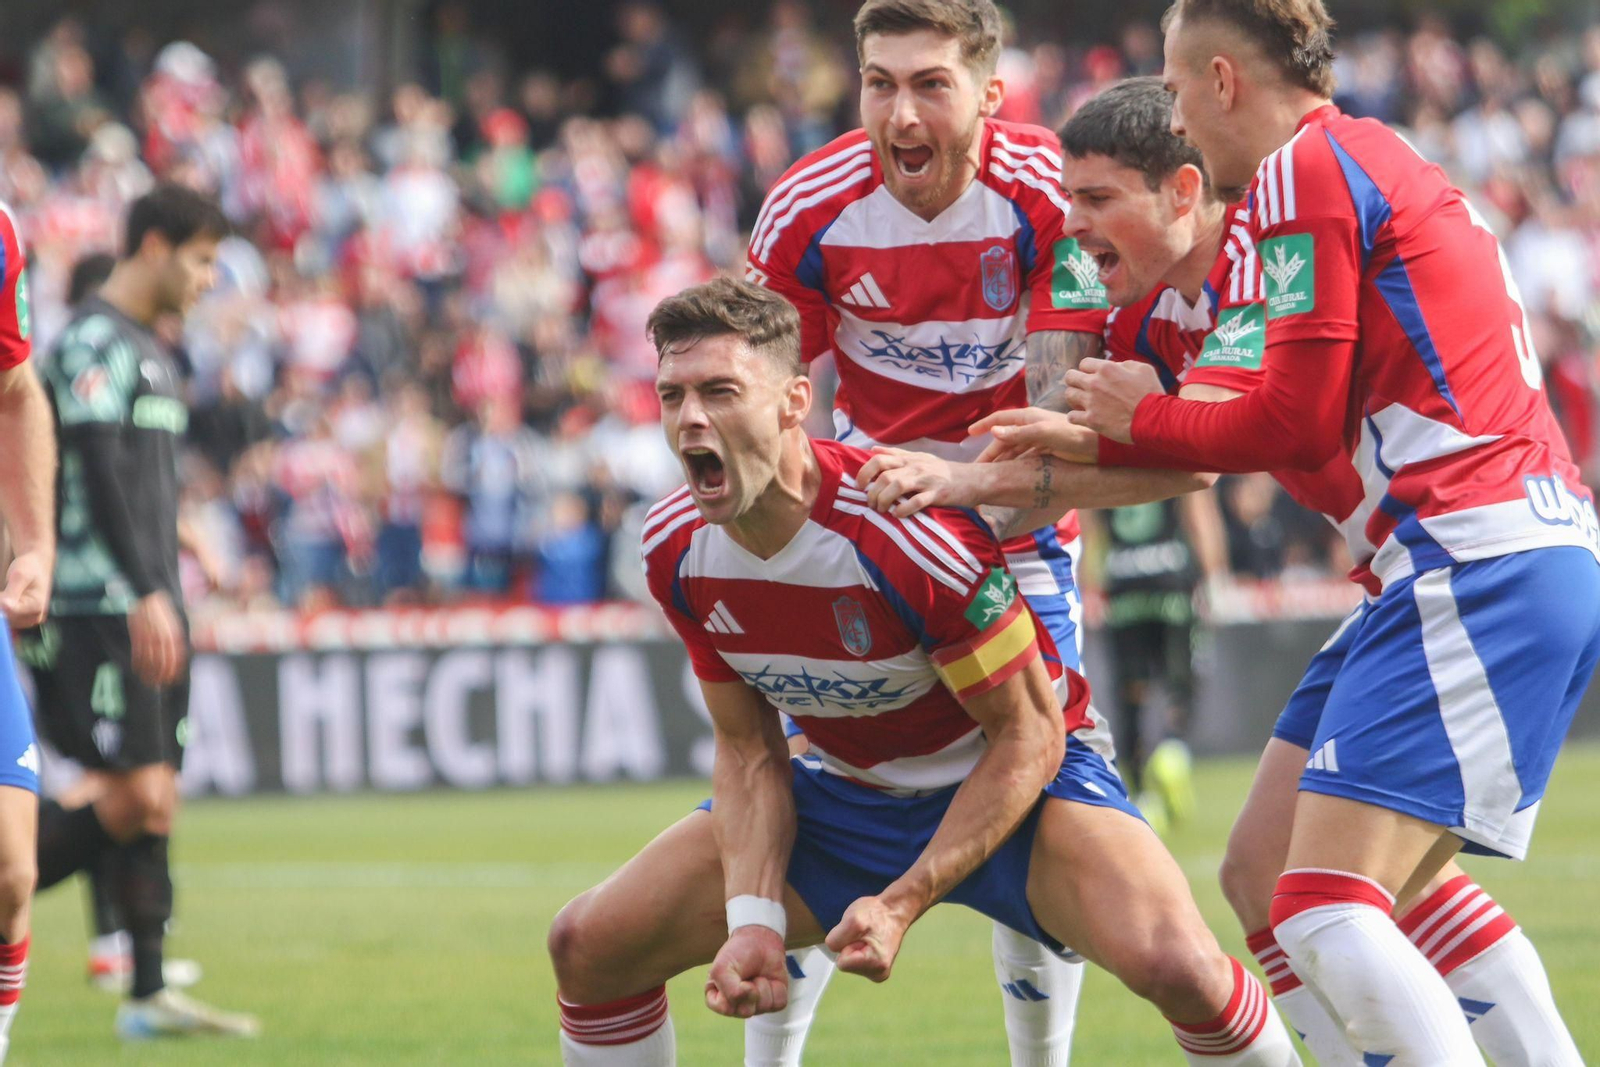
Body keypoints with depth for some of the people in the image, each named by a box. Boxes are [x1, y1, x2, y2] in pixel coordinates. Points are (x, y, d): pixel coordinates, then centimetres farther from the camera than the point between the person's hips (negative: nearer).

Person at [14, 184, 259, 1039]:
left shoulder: (145, 349, 20)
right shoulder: (92, 342, -11)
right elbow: (101, 473, -19)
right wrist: (146, 592, -25)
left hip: (144, 608, 10)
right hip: (99, 608, -10)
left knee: (154, 801, 6)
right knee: (134, 800, -14)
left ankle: (149, 996, 7)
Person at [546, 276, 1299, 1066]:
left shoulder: (910, 535, -31)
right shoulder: (676, 551, -13)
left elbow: (1028, 738, -21)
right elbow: (747, 749, -1)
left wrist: (902, 903, -26)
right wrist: (754, 920, -16)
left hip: (1022, 777, -6)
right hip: (847, 787, 6)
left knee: (1177, 966, -33)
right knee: (588, 946, -6)